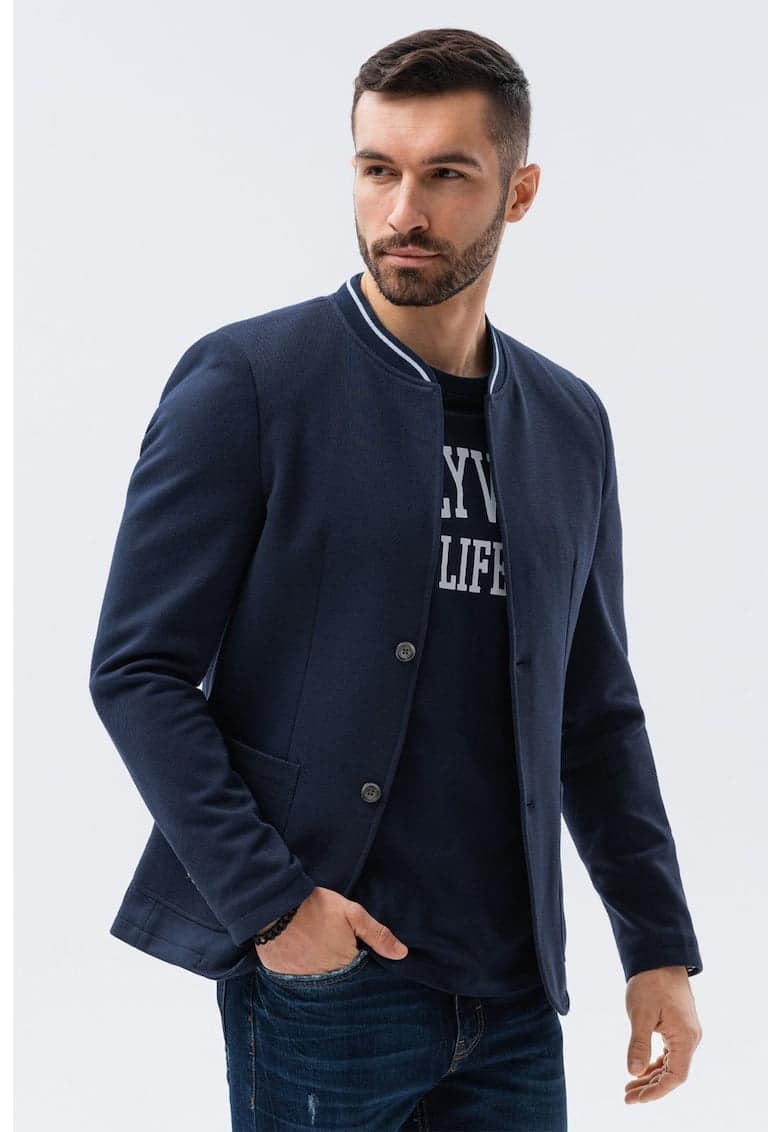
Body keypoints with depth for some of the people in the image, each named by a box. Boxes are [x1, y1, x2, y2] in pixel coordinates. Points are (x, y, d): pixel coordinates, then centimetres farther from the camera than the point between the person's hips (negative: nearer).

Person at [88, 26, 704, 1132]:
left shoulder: (569, 421, 10)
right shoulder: (246, 380, -6)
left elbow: (596, 709, 14)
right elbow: (137, 668, -8)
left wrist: (660, 945, 9)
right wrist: (266, 898, -15)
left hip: (513, 995, 5)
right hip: (323, 975, -4)